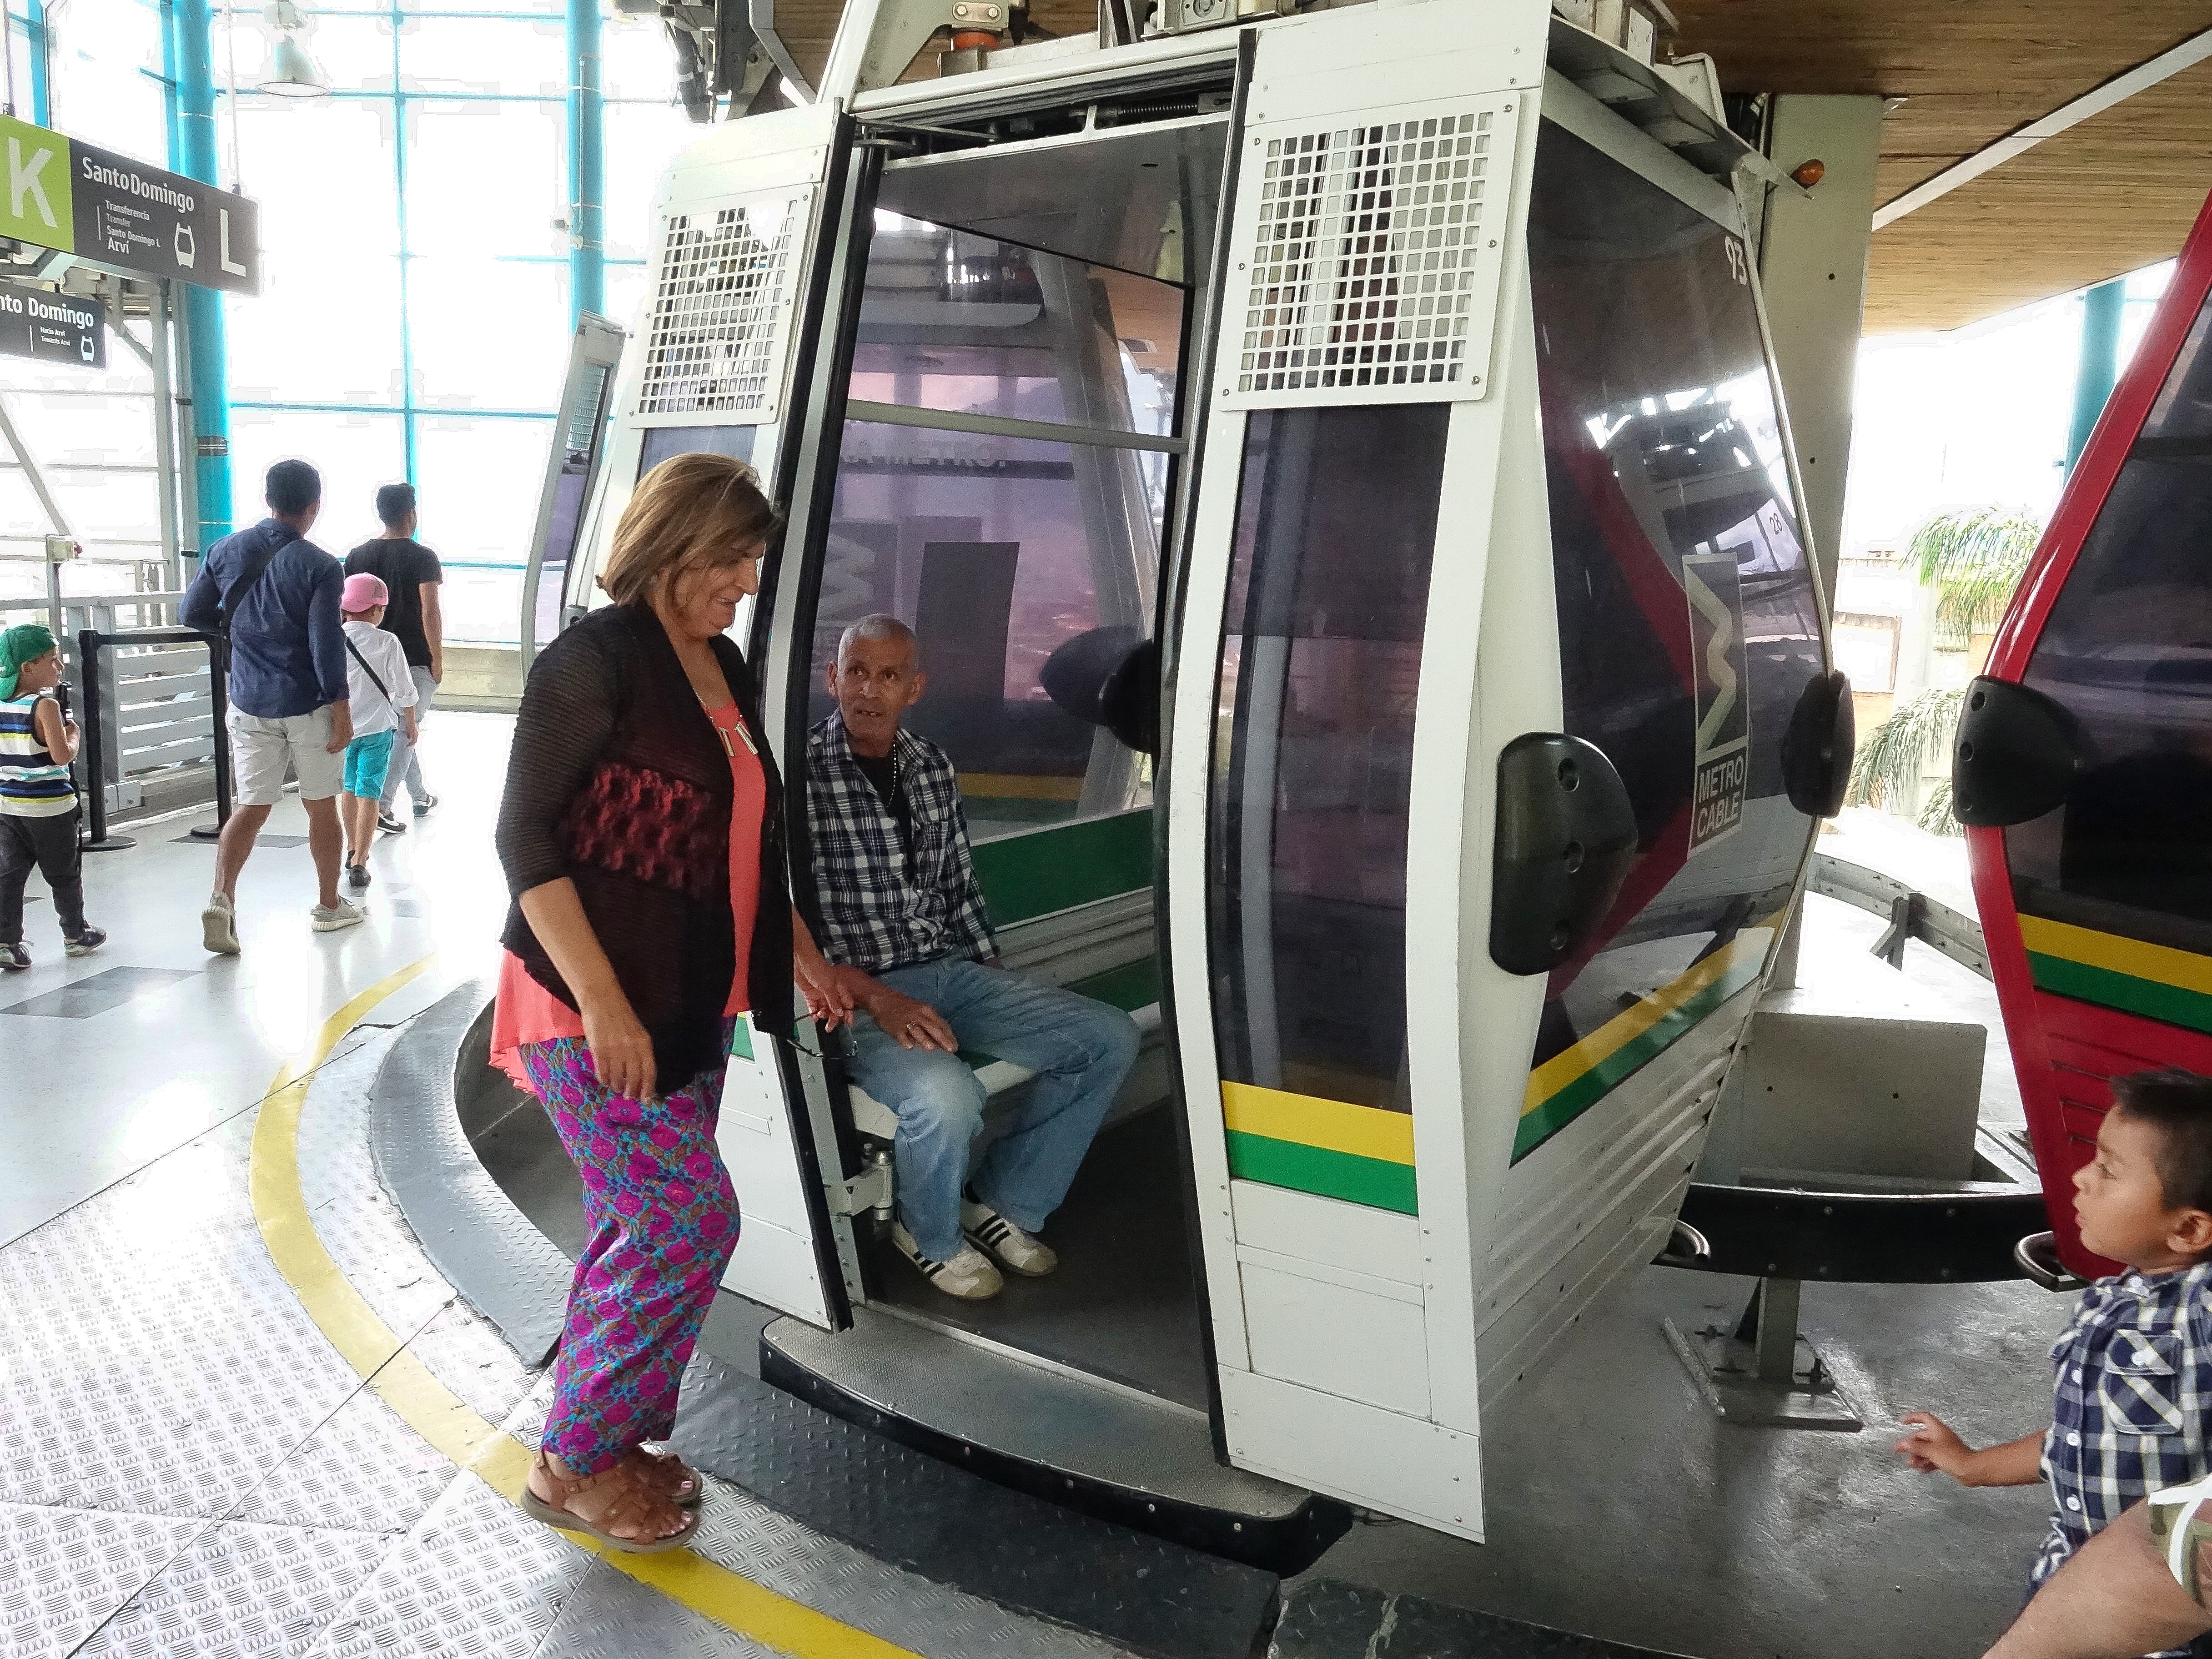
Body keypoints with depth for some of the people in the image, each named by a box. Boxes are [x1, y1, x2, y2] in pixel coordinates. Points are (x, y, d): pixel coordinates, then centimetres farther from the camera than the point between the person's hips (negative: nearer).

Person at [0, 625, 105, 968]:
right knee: (64, 875, 11)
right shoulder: (45, 706, -18)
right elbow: (62, 756, -23)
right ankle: (75, 935, 25)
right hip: (49, 808, -6)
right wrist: (73, 735, -5)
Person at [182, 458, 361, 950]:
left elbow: (193, 615, 8)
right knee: (321, 806, 11)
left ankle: (221, 898, -11)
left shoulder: (226, 551, 2)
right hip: (308, 704, -4)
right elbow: (326, 645, -16)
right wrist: (342, 711, -11)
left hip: (250, 703, 4)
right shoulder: (320, 566, -13)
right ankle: (329, 906, 23)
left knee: (251, 806, 8)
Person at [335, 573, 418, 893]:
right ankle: (359, 864, -11)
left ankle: (352, 850, 36)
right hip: (377, 728, -3)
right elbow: (404, 690, -5)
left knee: (348, 788, 21)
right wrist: (410, 722, 11)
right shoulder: (387, 643, -9)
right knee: (368, 794, -3)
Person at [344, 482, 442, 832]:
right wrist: (438, 660, -11)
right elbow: (430, 613, -17)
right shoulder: (422, 557, -11)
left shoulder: (358, 556, 4)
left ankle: (420, 796, 32)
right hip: (415, 659, -6)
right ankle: (382, 806, -11)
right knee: (407, 730, 0)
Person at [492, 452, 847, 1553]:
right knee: (691, 1221, -7)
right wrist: (602, 1002, -23)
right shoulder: (596, 660, -13)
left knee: (642, 1231, 13)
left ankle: (608, 1444, 29)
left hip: (691, 1003, 8)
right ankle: (576, 1464, 10)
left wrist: (799, 950, 19)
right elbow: (525, 837, -17)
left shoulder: (724, 670, 12)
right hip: (594, 1008, -8)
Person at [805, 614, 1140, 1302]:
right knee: (946, 1095, -35)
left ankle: (1001, 1203, 10)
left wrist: (999, 983, 10)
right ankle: (931, 1237, 1)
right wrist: (875, 997, -22)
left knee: (1110, 1039, -5)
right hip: (853, 990, -7)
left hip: (951, 972, 7)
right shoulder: (799, 770, -10)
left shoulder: (931, 765, 11)